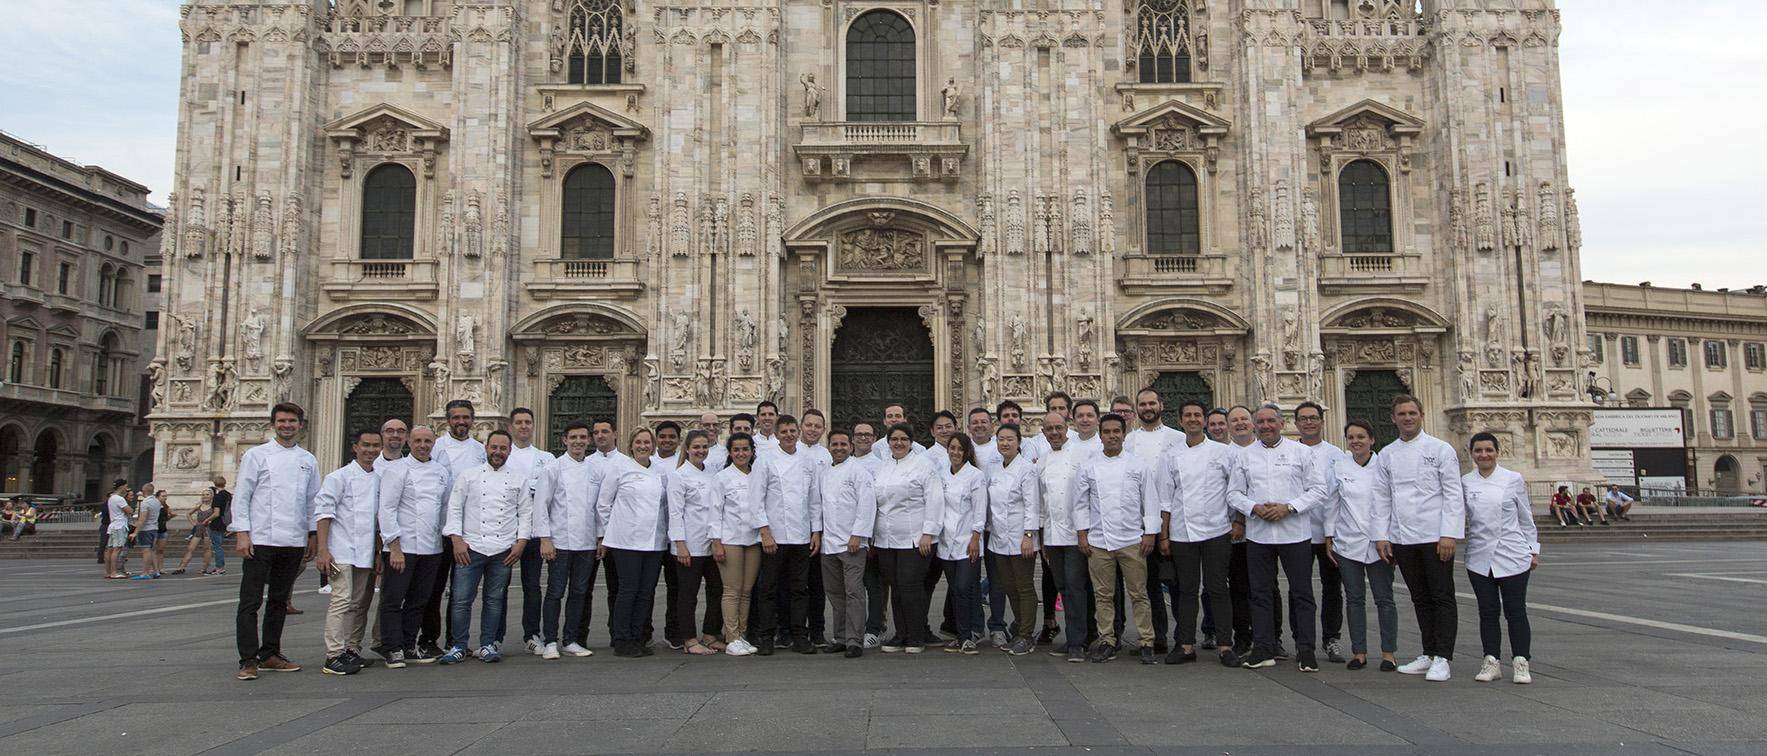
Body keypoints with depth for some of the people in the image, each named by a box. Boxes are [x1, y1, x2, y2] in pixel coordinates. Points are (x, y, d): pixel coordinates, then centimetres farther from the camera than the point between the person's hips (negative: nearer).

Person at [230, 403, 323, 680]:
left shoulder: (308, 460, 12)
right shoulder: (256, 455, 1)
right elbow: (241, 496, -2)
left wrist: (313, 535, 11)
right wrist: (242, 533, -10)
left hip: (294, 542, 4)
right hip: (260, 540, -4)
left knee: (279, 601, 12)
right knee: (250, 602, -4)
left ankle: (270, 655, 21)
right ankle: (248, 660, 0)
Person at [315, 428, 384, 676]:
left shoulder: (380, 480, 14)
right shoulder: (339, 477, -3)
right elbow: (323, 512, -8)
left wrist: (379, 552, 15)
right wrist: (323, 550, -14)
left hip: (366, 553, 6)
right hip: (342, 551, -6)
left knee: (360, 604, 11)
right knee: (342, 600, -12)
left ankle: (352, 650, 21)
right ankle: (334, 656, -9)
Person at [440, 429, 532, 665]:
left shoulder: (519, 478, 8)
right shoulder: (468, 476, 6)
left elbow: (526, 512, 9)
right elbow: (454, 508, 4)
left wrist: (521, 542, -1)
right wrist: (457, 540, -5)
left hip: (504, 549, 1)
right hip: (471, 546, -1)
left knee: (495, 600, 7)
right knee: (461, 599, -3)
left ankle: (487, 645, 17)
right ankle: (458, 647, 9)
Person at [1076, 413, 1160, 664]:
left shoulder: (1137, 465, 4)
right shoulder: (1089, 467, 6)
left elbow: (1150, 501, 5)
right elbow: (1081, 503, 9)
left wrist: (1150, 534, -1)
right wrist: (1082, 534, 3)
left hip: (1132, 540, -1)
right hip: (1098, 542, 1)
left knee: (1138, 594, 2)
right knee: (1103, 595, 6)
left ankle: (1146, 642, 11)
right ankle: (1106, 642, 16)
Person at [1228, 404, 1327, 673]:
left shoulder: (1300, 451, 3)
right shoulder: (1246, 454, 10)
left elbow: (1318, 490, 0)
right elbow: (1233, 492, 10)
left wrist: (1289, 507, -13)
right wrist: (1254, 508, -9)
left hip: (1295, 533, -2)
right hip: (1258, 534, 2)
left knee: (1302, 593, 2)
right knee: (1261, 593, 6)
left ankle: (1305, 651, 10)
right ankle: (1263, 649, 13)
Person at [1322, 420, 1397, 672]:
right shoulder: (1340, 468, 4)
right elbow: (1331, 504, 9)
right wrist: (1329, 538, 8)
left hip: (1379, 542, -2)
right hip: (1348, 543, 2)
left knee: (1384, 599, 2)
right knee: (1354, 599, 7)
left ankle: (1388, 653, 13)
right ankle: (1359, 652, 15)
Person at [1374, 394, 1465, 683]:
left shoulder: (1440, 449, -2)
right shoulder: (1386, 455, 10)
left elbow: (1453, 494, -6)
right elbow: (1382, 497, 11)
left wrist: (1449, 534, -13)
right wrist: (1381, 535, 4)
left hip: (1434, 536, -4)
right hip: (1402, 537, 4)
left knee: (1442, 597, -1)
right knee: (1420, 599, 12)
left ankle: (1442, 659, 3)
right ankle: (1429, 654, 20)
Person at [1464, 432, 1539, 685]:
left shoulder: (1513, 479, -1)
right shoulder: (1465, 482, 3)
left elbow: (1526, 517, 5)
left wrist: (1533, 550, 7)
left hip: (1512, 557, -2)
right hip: (1479, 557, 2)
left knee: (1516, 611, 2)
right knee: (1488, 612, 7)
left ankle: (1521, 662, 10)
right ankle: (1491, 662, 15)